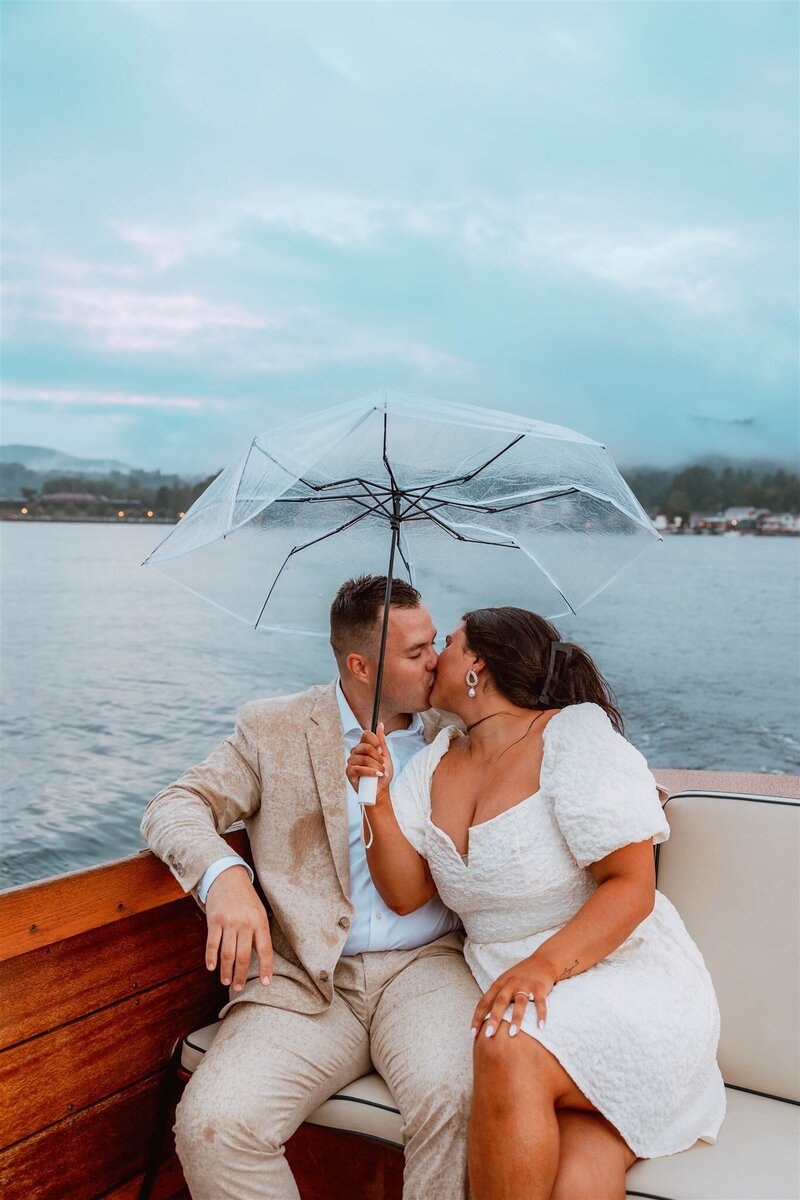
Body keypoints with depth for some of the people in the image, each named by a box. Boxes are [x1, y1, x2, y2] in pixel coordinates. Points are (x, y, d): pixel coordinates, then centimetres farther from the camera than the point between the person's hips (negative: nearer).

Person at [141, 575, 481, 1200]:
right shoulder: (274, 729, 6)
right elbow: (174, 807, 1)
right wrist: (223, 874, -20)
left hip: (426, 964, 1)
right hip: (307, 980, 0)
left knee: (458, 1099, -30)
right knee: (213, 1124, -23)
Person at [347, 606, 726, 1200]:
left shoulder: (576, 734, -9)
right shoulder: (435, 763, 11)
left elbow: (632, 885, -14)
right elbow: (406, 894, 8)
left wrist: (543, 965, -27)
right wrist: (379, 802, -8)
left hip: (627, 977, -3)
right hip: (513, 996, 4)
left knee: (509, 1051, -33)